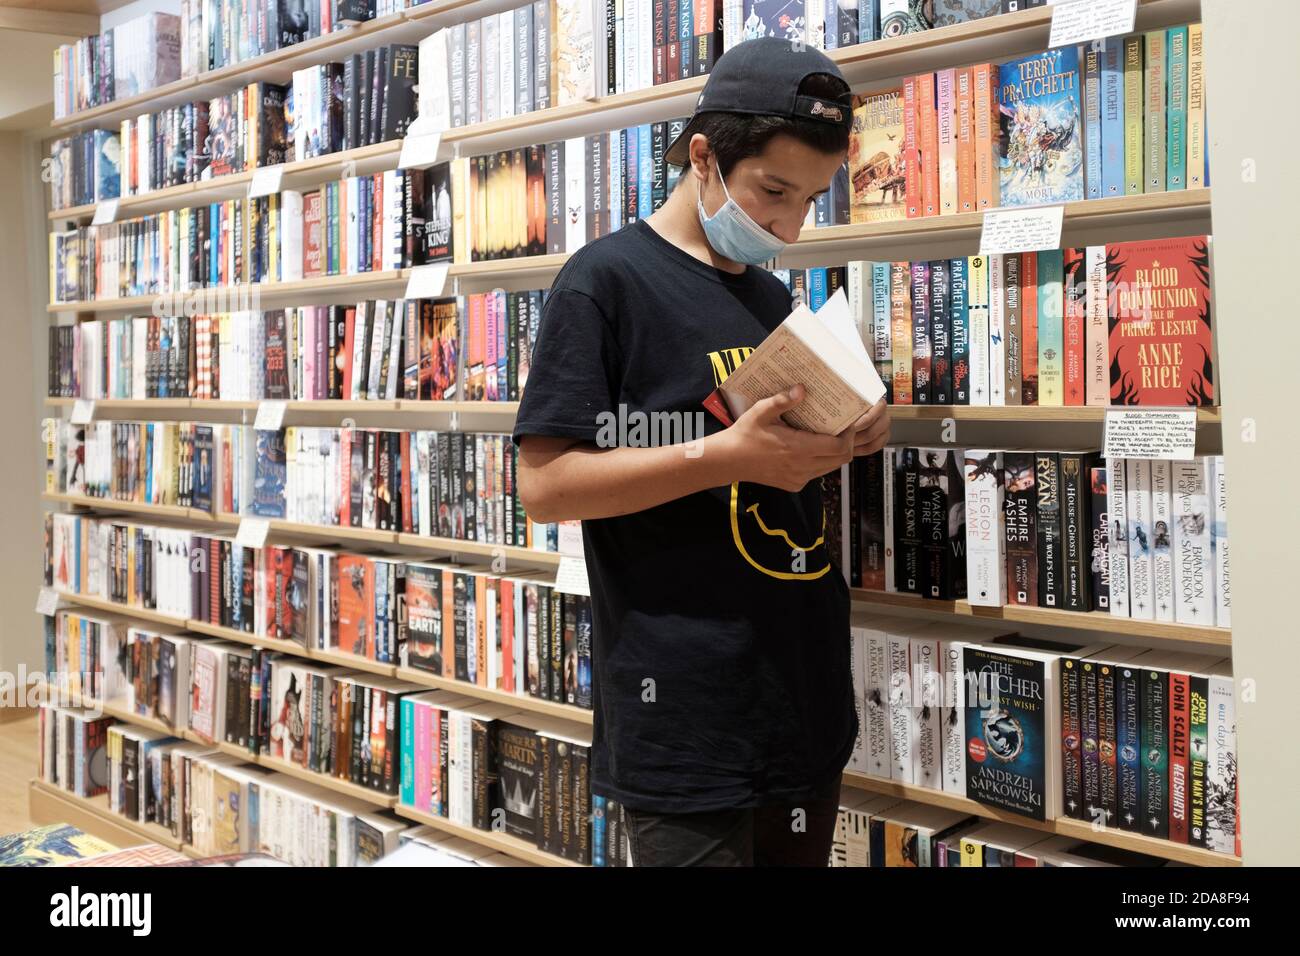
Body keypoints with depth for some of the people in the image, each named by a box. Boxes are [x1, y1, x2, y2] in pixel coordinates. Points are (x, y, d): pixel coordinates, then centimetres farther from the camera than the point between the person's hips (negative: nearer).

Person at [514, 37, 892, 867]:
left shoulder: (775, 298, 14)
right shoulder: (609, 279, -8)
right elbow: (546, 484, -15)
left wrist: (840, 442, -1)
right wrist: (729, 454, -25)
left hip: (806, 694, 8)